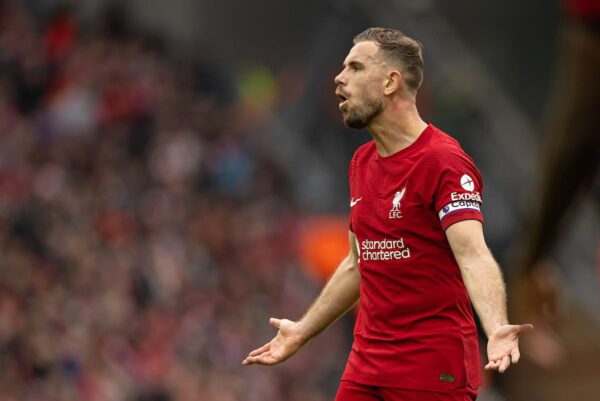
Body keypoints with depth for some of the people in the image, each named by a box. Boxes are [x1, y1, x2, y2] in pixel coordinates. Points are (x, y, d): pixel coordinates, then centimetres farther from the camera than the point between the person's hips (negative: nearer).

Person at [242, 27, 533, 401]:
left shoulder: (443, 161, -13)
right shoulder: (361, 163, 12)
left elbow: (473, 256, -26)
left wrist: (497, 329, -42)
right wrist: (302, 331, 30)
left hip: (433, 370, -8)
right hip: (366, 366, 8)